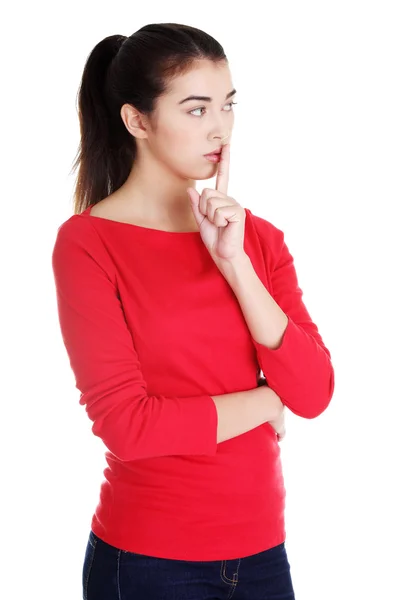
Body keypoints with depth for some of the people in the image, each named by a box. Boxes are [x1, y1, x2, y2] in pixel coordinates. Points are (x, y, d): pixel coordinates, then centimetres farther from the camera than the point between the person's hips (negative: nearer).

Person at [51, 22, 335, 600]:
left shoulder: (257, 238, 3)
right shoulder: (87, 243, -11)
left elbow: (313, 393, -7)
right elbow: (126, 423, -18)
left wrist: (234, 264, -16)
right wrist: (266, 401, -7)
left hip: (261, 548, 4)